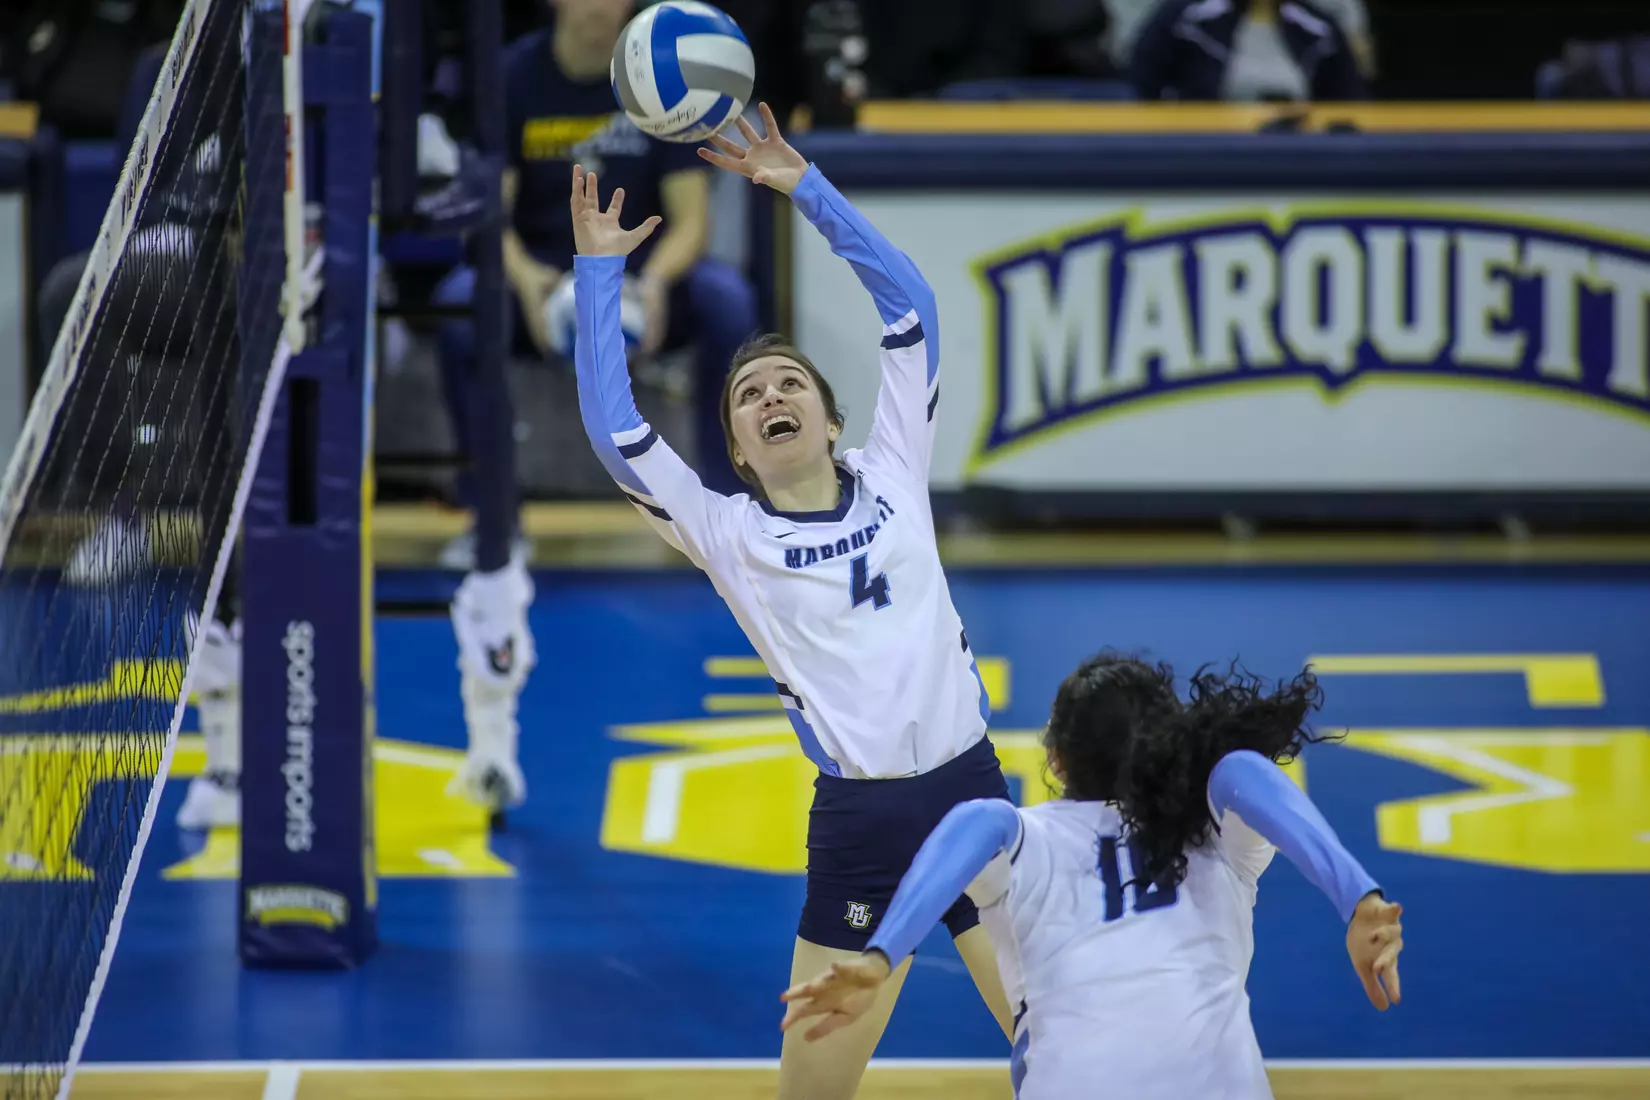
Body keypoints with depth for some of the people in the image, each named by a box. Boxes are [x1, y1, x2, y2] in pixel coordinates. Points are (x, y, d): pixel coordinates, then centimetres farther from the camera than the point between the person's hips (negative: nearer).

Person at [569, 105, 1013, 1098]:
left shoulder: (891, 477, 8)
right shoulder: (728, 534, 4)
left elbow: (910, 309, 7)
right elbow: (615, 432, -6)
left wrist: (808, 189, 5)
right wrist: (598, 272, -3)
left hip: (971, 792, 2)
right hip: (858, 823, -1)